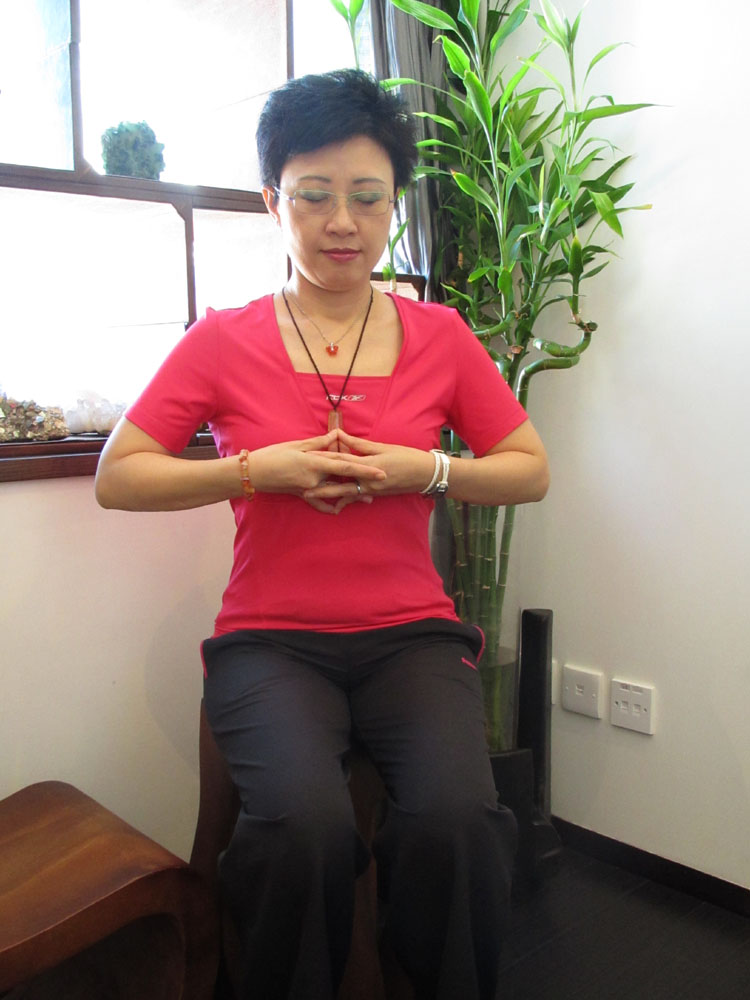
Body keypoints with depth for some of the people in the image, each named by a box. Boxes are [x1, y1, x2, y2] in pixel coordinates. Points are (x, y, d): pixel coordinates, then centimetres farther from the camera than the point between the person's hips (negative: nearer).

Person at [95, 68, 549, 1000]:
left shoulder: (438, 335, 8)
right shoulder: (223, 339, 4)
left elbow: (532, 471, 12)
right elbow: (117, 477, 4)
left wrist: (425, 470, -7)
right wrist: (257, 469, -9)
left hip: (412, 635, 1)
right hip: (269, 640, -1)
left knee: (457, 825, -27)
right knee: (306, 828, -29)